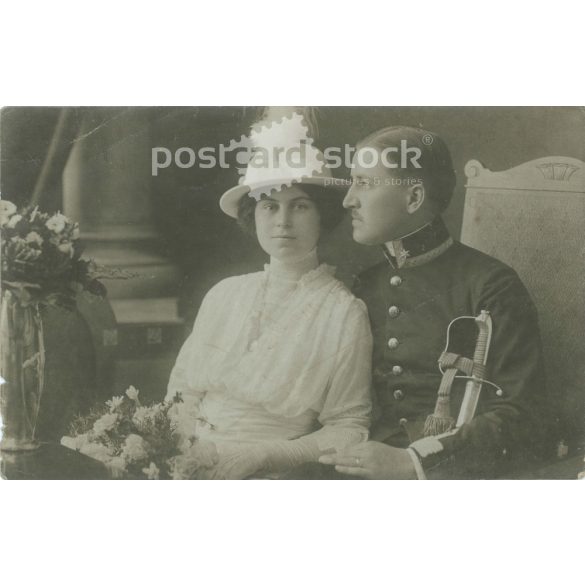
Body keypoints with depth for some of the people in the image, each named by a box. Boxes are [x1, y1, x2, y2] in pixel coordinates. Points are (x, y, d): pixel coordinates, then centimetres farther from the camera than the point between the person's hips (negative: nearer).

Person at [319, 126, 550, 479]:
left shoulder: (491, 286, -2)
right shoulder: (364, 286, 16)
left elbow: (523, 419, -7)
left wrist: (413, 461, -17)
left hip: (457, 472, -4)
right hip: (367, 470, 5)